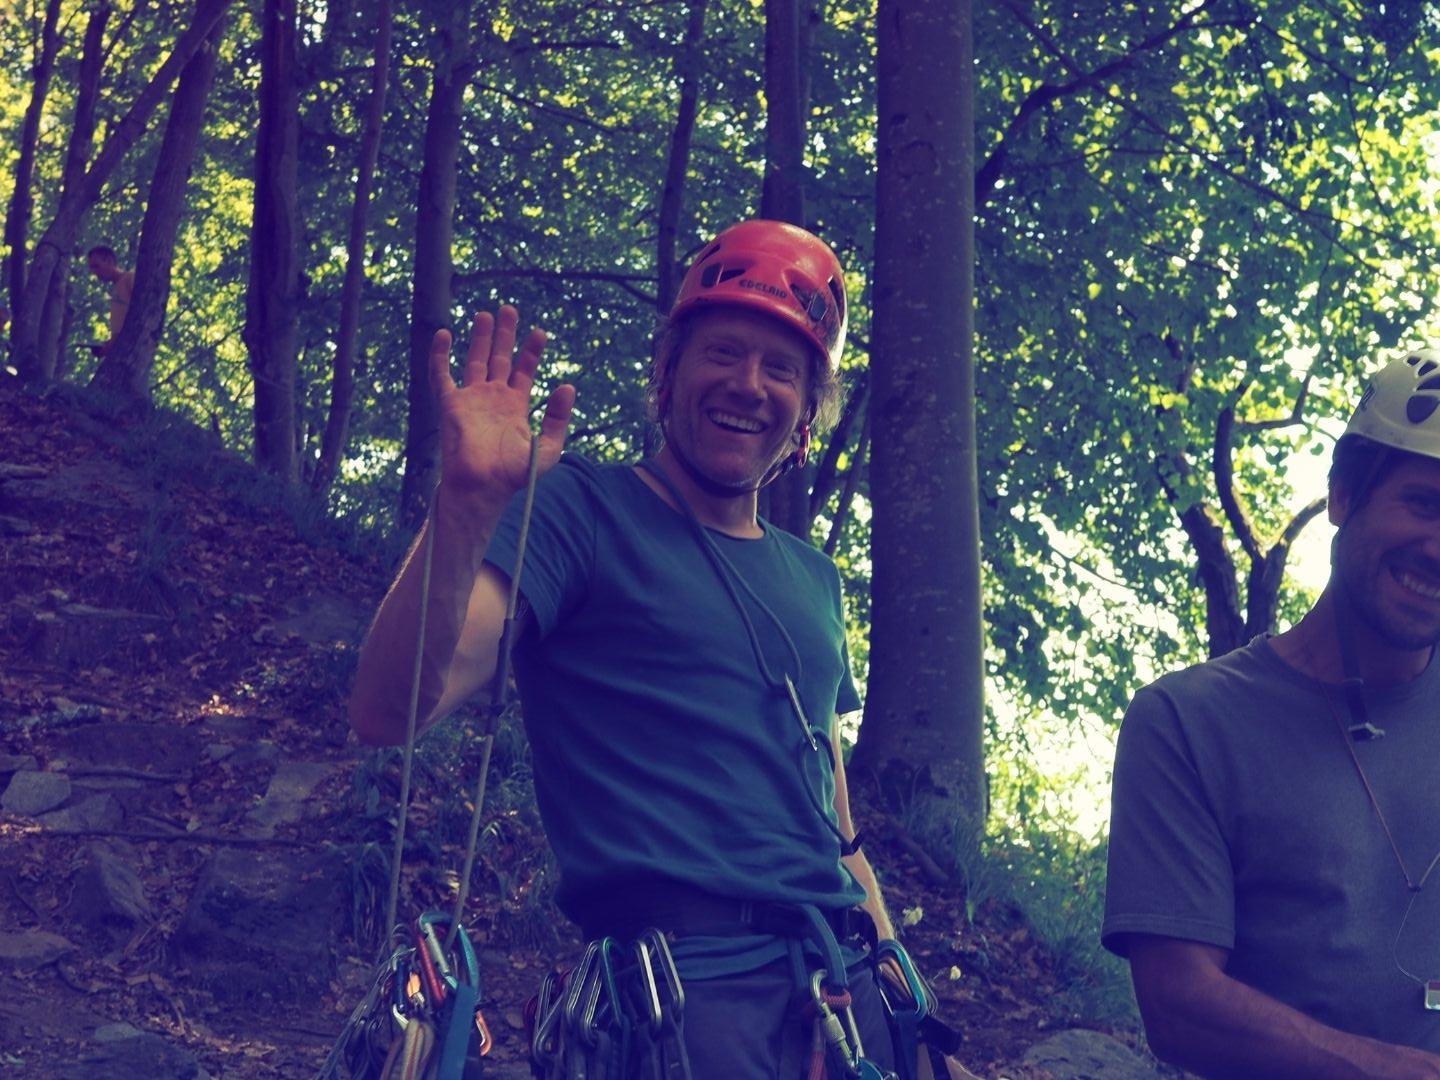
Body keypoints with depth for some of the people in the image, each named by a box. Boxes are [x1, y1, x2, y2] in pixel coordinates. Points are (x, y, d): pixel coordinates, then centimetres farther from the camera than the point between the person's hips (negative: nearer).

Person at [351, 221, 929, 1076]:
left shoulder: (812, 579, 18)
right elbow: (389, 711, -15)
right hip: (692, 980, -6)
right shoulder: (583, 510, -1)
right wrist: (468, 499, -28)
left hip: (846, 982, 6)